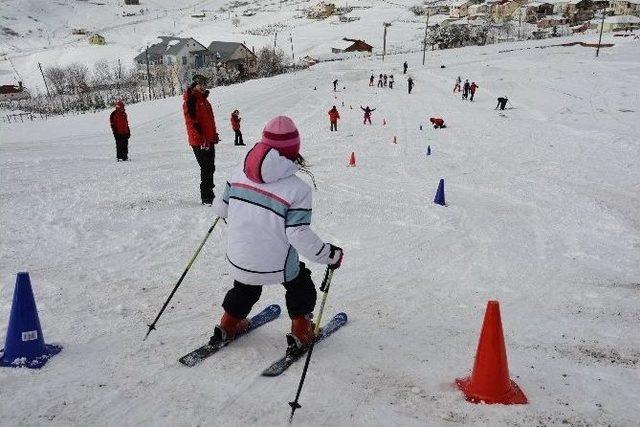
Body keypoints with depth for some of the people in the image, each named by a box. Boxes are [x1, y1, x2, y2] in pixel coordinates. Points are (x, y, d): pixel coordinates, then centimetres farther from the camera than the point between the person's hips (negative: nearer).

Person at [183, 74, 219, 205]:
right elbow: (191, 121, -17)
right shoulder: (190, 100, -9)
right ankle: (206, 198, -3)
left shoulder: (203, 99, 19)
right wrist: (200, 138, -22)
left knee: (210, 168, 12)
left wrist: (214, 135, 21)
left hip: (209, 140, 9)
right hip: (200, 142, -9)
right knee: (206, 168, -9)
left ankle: (209, 195, 22)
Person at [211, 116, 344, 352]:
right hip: (276, 265, -4)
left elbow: (222, 208, 7)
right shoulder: (297, 188, -21)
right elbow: (299, 235, -23)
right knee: (300, 287, 25)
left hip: (238, 260, 5)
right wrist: (330, 255, -10)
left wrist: (228, 215, 31)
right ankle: (300, 332, 28)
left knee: (245, 288, 35)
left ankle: (228, 325, 45)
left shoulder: (239, 174, -5)